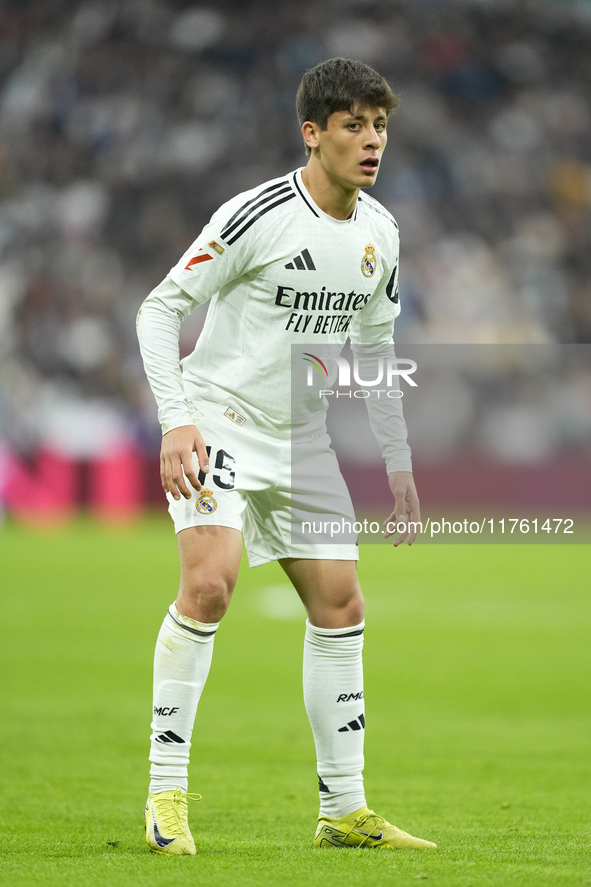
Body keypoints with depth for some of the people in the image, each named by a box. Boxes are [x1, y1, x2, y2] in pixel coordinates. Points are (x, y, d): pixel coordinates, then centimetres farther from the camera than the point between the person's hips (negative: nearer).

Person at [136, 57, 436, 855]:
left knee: (341, 607, 4)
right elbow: (160, 309, -13)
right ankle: (167, 791, -17)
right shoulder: (258, 216, -17)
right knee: (210, 582, -25)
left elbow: (374, 346, 17)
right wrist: (177, 422, -23)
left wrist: (398, 464, 14)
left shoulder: (380, 234, 4)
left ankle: (344, 810, 13)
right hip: (220, 423, -7)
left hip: (304, 441, 7)